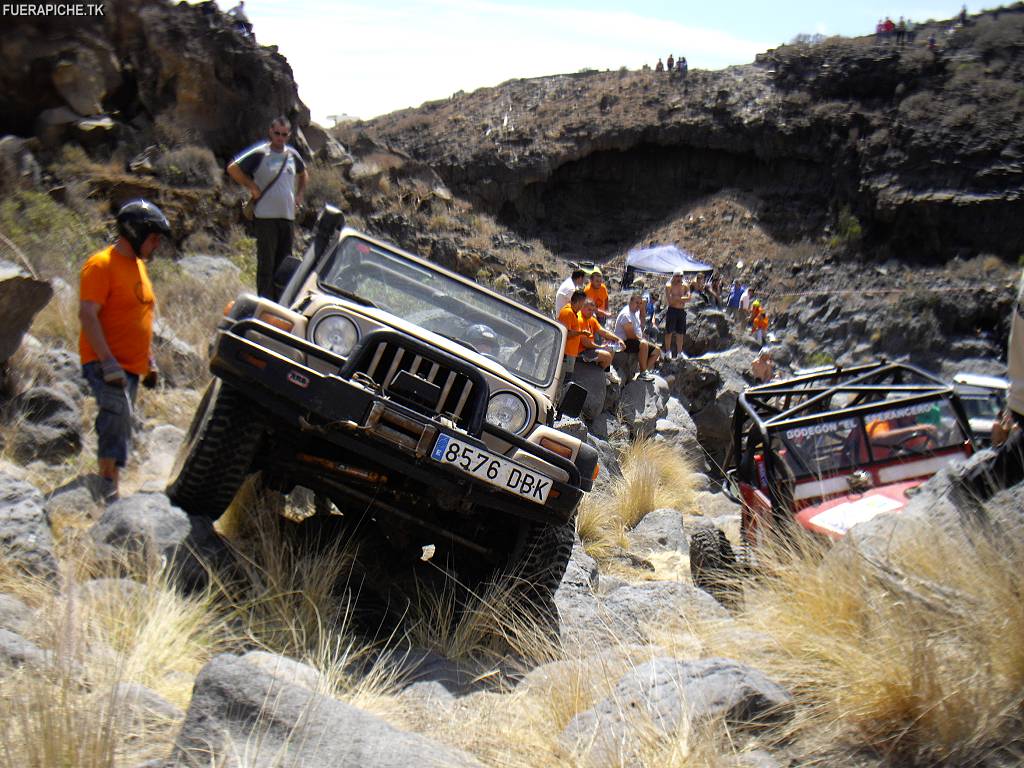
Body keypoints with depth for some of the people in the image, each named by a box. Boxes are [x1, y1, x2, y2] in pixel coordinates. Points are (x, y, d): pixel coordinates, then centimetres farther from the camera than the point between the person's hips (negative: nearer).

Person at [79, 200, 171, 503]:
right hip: (106, 365, -9)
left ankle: (108, 488, 20)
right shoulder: (101, 264, -10)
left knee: (119, 426, 12)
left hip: (131, 366, 9)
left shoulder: (138, 264, 17)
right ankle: (109, 489, -21)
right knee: (118, 415, -24)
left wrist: (149, 361, 22)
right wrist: (108, 363, -25)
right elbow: (87, 315, -18)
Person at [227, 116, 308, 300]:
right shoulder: (260, 153, -6)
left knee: (284, 264, 10)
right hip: (266, 216, -6)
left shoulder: (293, 154, 11)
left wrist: (299, 194, 19)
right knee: (266, 264, -5)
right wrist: (252, 187, -9)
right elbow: (232, 168, -9)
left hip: (288, 216, 6)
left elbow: (303, 174, 31)